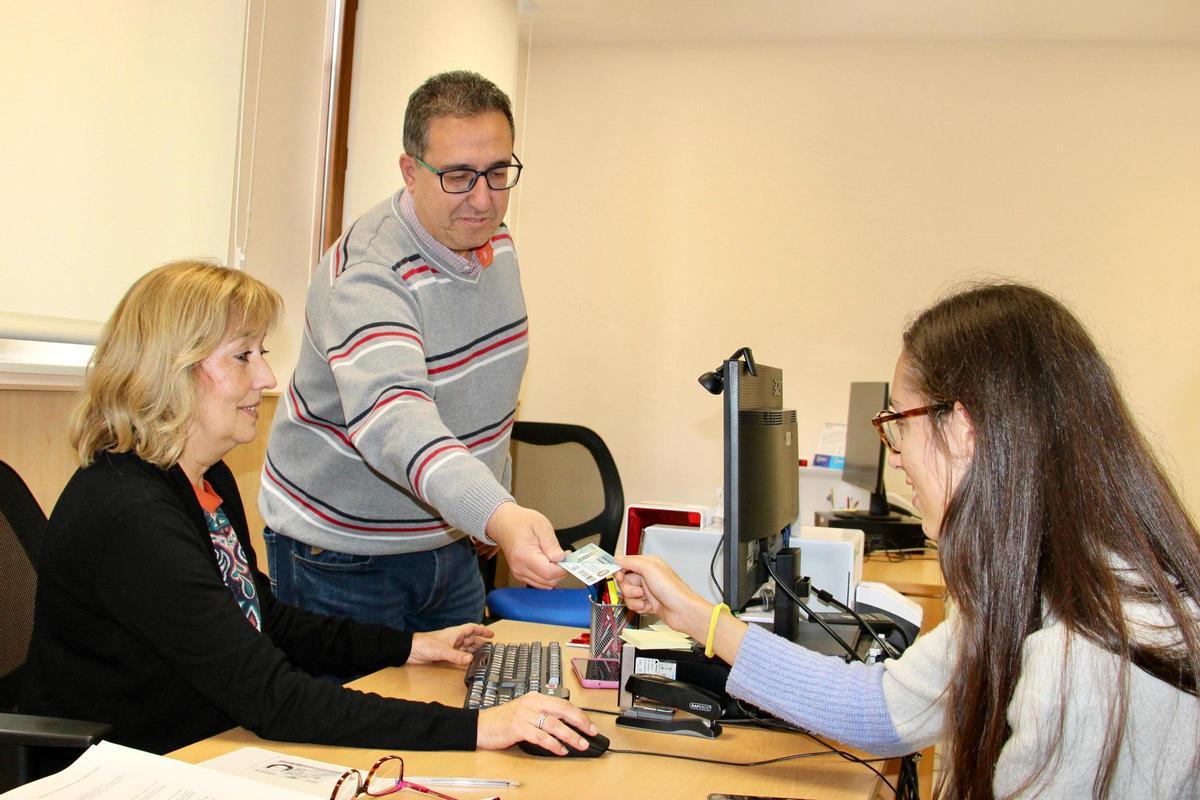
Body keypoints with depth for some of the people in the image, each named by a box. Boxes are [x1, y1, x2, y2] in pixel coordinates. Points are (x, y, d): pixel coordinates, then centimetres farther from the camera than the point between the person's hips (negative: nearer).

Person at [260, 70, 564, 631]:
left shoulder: (494, 242, -1)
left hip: (450, 544, 7)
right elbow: (389, 415, -46)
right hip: (342, 557, -7)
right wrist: (498, 516, -60)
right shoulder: (366, 277, -28)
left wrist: (495, 511, 13)